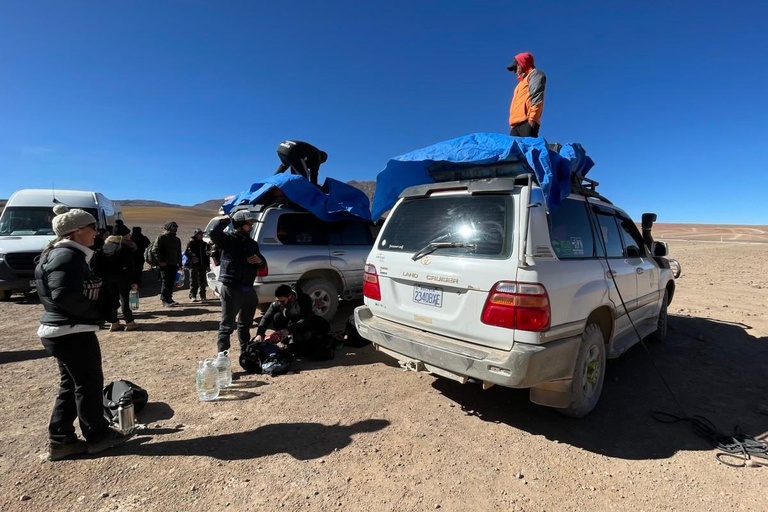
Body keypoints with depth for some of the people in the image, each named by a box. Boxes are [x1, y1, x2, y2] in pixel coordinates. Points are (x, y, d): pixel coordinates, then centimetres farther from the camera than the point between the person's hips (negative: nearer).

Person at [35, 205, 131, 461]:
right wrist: (94, 313, -15)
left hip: (62, 330, 10)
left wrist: (93, 312, 3)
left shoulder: (61, 253, 14)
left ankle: (60, 440, 25)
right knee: (89, 384, 4)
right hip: (72, 332, -10)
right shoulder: (68, 256, -18)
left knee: (70, 386, 17)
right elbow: (64, 294, -27)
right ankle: (97, 436, 18)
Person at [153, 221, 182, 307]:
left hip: (174, 264, 7)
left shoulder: (177, 240, 19)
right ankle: (165, 300, -7)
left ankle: (169, 299, 16)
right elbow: (156, 250, -9)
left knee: (171, 282, 9)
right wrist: (161, 261, -15)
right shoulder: (161, 237, -3)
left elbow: (179, 252, 23)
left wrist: (179, 263, 15)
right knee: (166, 282, -8)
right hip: (165, 264, -6)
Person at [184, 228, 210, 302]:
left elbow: (207, 255, 15)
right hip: (193, 265, -5)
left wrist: (207, 265, 9)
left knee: (203, 281, 8)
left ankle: (203, 295, 16)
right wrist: (191, 258, -21)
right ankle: (193, 296, 2)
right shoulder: (191, 243, -1)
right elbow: (186, 252, -5)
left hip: (202, 265, 5)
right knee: (193, 281, -3)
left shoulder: (204, 244, 14)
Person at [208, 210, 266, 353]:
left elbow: (262, 265, 19)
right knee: (227, 325, -2)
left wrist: (260, 260, -5)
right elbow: (213, 232, -27)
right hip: (231, 289, -7)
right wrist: (225, 219, -11)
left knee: (245, 324, 20)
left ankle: (246, 352, 35)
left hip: (248, 289, 7)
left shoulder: (252, 243, 14)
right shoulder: (228, 239, -5)